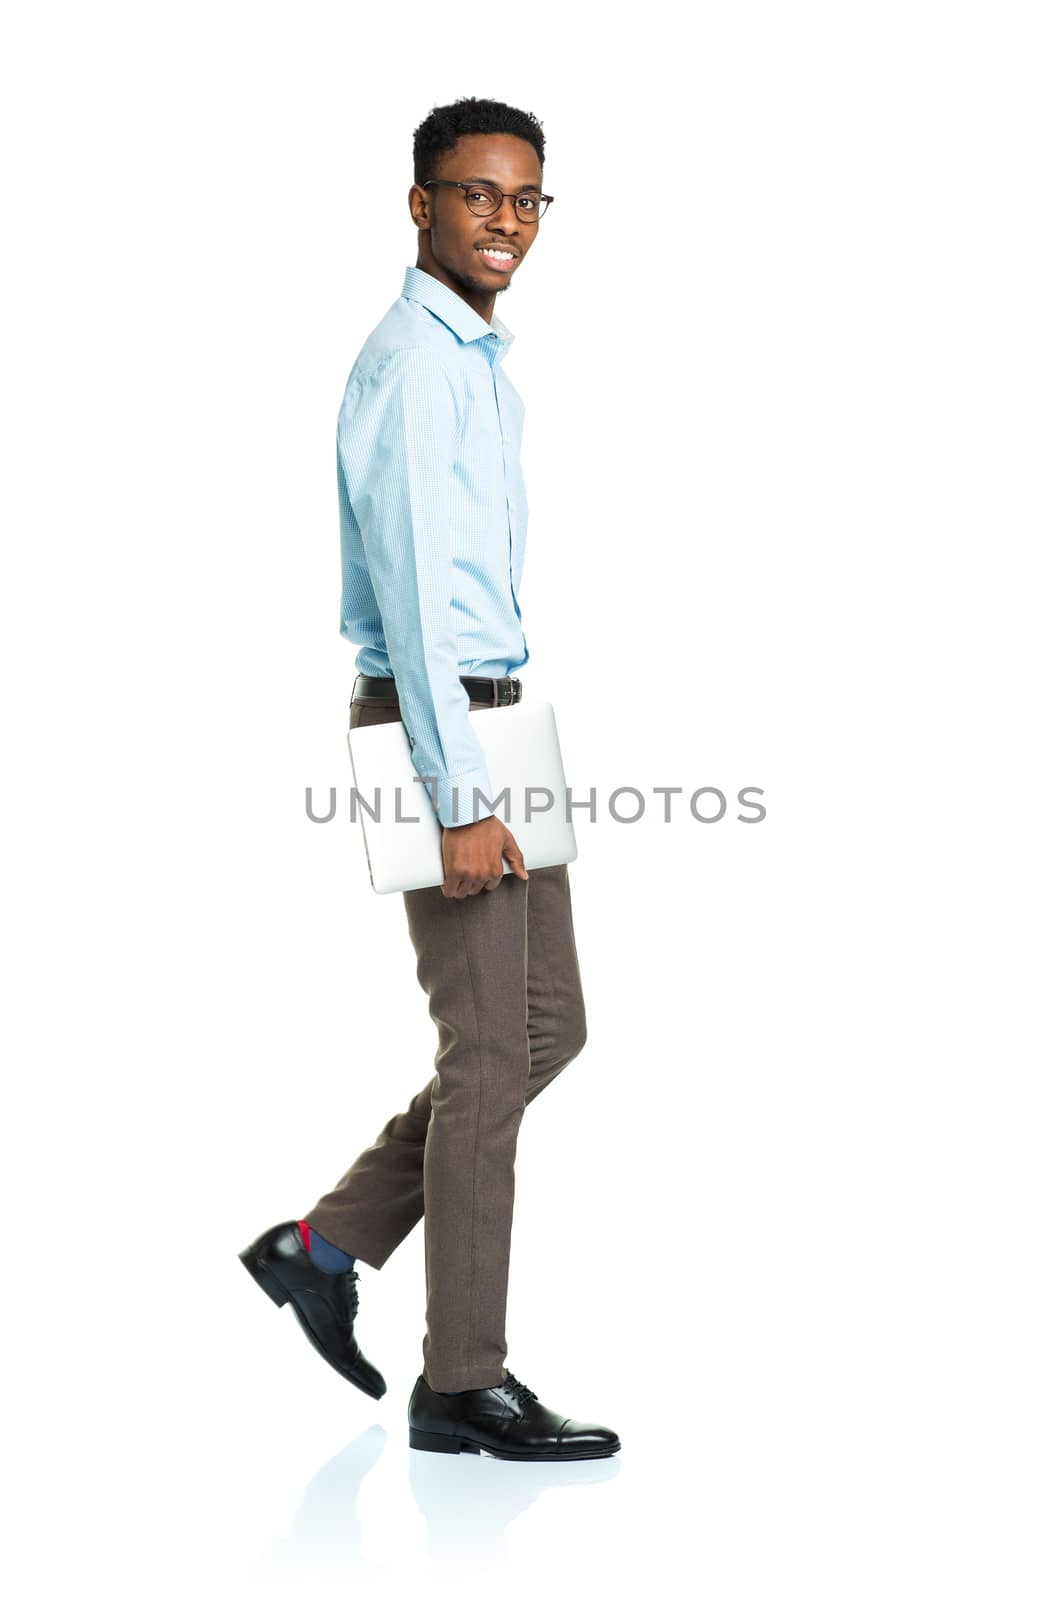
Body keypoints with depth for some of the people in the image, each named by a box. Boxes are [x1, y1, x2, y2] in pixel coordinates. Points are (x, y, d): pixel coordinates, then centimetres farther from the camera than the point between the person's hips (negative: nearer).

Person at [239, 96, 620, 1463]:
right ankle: (463, 1381, 8)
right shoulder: (413, 362, -13)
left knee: (549, 1027, 13)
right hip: (437, 721, -10)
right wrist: (460, 798, -23)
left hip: (488, 716, 10)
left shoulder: (482, 361, 18)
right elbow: (414, 591, -20)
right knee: (490, 1054, -4)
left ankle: (330, 1244, 21)